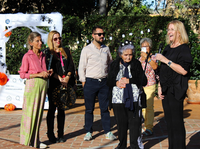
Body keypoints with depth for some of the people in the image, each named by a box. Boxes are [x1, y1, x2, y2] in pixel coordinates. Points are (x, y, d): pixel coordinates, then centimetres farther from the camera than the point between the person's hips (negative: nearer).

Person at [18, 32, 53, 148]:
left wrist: (48, 73, 3)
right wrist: (38, 74, -14)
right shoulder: (27, 56, -5)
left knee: (39, 112, 9)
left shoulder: (43, 55, 13)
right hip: (32, 85, -6)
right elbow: (22, 74, -7)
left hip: (43, 85, 6)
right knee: (30, 112, -3)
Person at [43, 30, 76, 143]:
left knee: (62, 109, 7)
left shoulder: (66, 51, 16)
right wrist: (59, 78, -14)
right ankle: (51, 134, 7)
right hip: (53, 84, -3)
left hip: (65, 84, 4)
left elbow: (71, 65, 9)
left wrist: (67, 77, -7)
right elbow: (49, 68, -6)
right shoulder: (47, 52, 3)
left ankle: (61, 134, 13)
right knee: (52, 108, 0)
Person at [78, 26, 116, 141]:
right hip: (90, 82, -3)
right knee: (89, 109, 5)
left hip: (104, 82, 3)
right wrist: (83, 82, -2)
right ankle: (88, 132, 16)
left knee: (105, 108, 6)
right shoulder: (87, 50, -1)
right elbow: (82, 67, 1)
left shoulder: (106, 49, 11)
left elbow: (111, 64, 21)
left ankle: (108, 131, 13)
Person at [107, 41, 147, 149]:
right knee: (121, 123, 9)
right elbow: (109, 81, 12)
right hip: (118, 99, 2)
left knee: (135, 123, -1)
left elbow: (144, 81, -3)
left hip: (133, 99, -2)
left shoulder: (136, 64, 2)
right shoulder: (114, 65, 8)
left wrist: (129, 80, -12)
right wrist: (116, 83, -9)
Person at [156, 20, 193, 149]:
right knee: (169, 122, 11)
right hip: (166, 90, 7)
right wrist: (160, 86, 10)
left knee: (177, 122, -3)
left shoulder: (184, 49, -8)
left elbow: (184, 70, -21)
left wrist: (166, 60, -18)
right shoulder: (168, 49, 15)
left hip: (176, 90, -7)